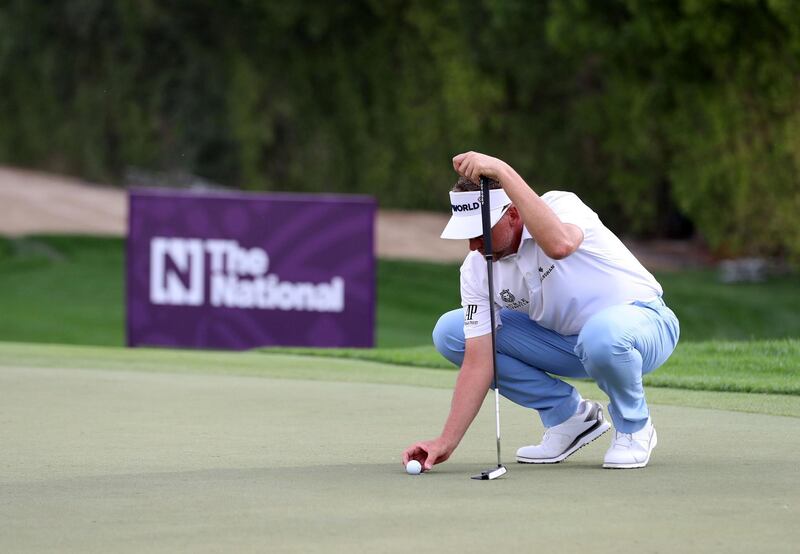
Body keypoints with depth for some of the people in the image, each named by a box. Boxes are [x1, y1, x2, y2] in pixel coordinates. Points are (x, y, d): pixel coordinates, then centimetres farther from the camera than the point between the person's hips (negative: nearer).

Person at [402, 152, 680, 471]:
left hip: (642, 322, -6)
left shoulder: (560, 205, -26)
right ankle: (568, 415, 3)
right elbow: (478, 361, -12)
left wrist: (503, 172, -51)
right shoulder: (476, 269, -11)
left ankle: (634, 428, -10)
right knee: (449, 333, -8)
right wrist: (446, 442, -21)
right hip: (565, 340, 6)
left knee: (601, 333, -43)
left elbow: (559, 244, -52)